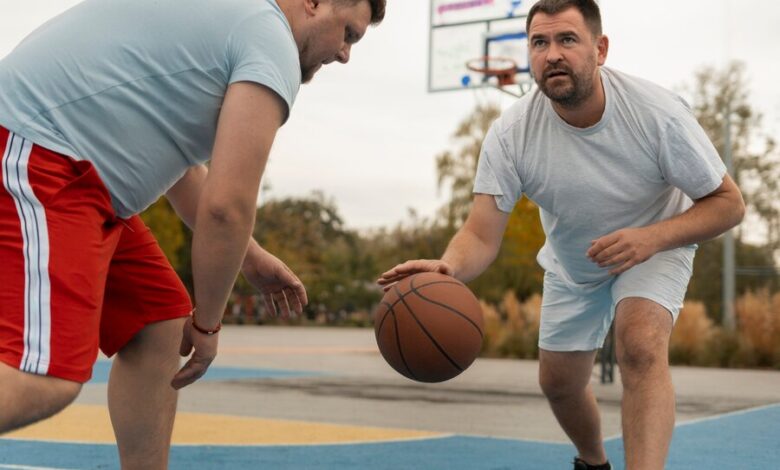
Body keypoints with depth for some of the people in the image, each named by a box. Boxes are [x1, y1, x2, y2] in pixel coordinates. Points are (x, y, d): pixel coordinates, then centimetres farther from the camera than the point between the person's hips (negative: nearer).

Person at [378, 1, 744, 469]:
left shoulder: (656, 111, -31)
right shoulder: (511, 132, -27)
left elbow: (728, 202, -21)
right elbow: (482, 233, -30)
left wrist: (652, 237, -39)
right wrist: (448, 266, -54)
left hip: (655, 247, -3)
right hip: (570, 267, 3)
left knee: (642, 346, -32)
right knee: (559, 384, 14)